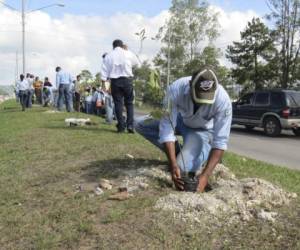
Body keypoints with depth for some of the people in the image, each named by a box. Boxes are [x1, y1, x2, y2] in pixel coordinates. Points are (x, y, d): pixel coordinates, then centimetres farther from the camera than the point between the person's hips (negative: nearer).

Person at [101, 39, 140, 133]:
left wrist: (103, 83, 6)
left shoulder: (108, 56, 6)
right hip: (127, 80, -1)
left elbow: (104, 70, 3)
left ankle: (121, 126, 4)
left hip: (115, 81, 1)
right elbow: (137, 63, 18)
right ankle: (130, 125, -1)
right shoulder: (128, 53, 3)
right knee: (129, 103, 8)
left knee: (118, 103, 5)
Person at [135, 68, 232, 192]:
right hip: (181, 120, 4)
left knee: (184, 169, -26)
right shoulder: (176, 89, -34)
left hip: (203, 130, -3)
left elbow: (220, 141, -32)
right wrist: (173, 165, -41)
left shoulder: (223, 100, -35)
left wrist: (205, 175, -41)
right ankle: (179, 154, 0)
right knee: (141, 126, -13)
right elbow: (167, 127, -33)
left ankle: (206, 151, 6)